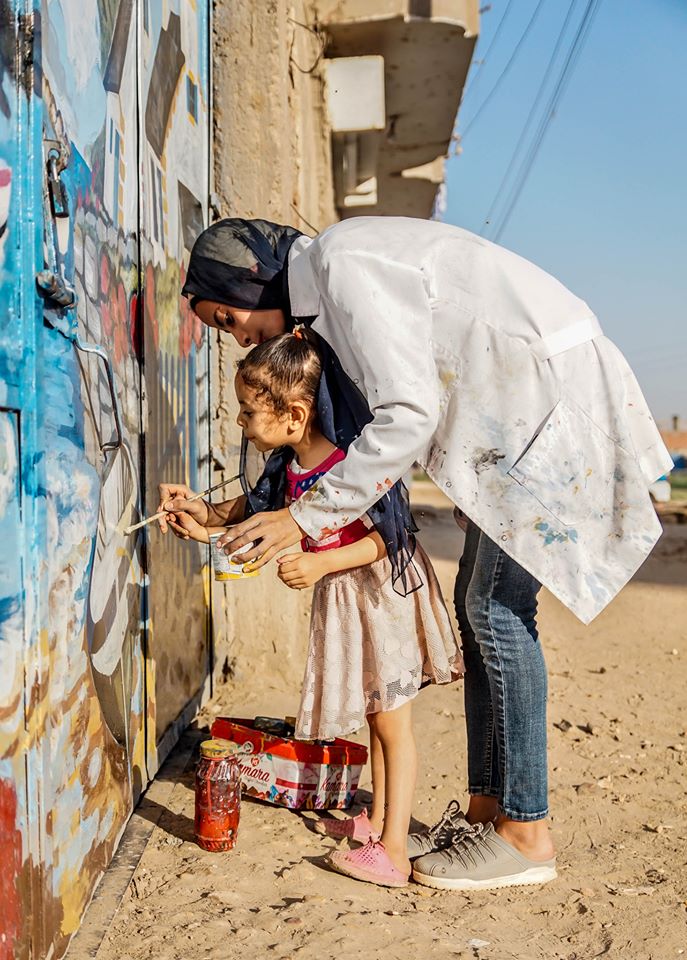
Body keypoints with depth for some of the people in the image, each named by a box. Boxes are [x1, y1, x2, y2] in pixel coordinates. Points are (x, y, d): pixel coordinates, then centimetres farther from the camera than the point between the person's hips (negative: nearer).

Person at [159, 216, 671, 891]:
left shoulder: (344, 262, -16)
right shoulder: (326, 302, 15)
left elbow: (407, 416, -24)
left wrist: (307, 516, -18)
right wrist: (233, 512, 15)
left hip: (555, 386, -10)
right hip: (515, 407, 10)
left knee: (497, 605, -9)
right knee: (478, 605, 10)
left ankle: (526, 833, 0)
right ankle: (486, 806, 17)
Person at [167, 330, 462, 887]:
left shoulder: (349, 463, -27)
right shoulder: (291, 468, -1)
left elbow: (385, 538, -25)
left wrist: (321, 564, -32)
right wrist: (204, 530, 4)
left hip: (382, 591, -8)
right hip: (344, 598, 8)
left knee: (392, 720, -2)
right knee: (374, 713, 20)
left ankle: (394, 849, 4)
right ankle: (377, 819, 33)